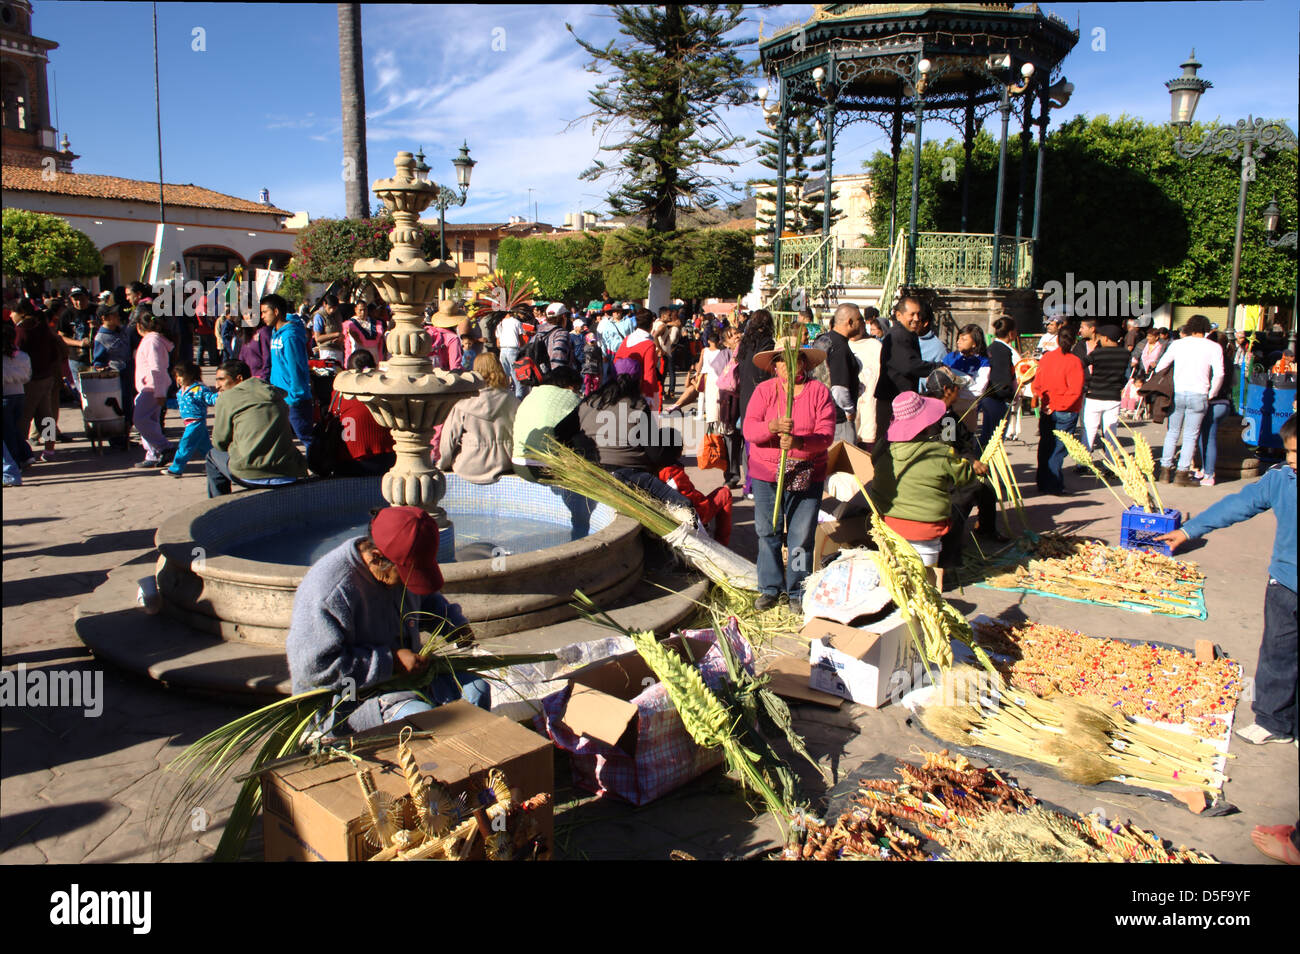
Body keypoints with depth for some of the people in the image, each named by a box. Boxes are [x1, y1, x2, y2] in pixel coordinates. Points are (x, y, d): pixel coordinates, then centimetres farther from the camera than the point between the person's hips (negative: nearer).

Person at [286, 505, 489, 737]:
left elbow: (426, 599, 22)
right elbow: (313, 666, -29)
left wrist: (454, 623, 1)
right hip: (351, 697, -8)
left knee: (476, 689, -5)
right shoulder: (330, 590, -28)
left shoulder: (401, 566, -1)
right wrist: (390, 661, -27)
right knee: (419, 716, -32)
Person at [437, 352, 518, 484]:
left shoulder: (462, 405, -12)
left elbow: (449, 437, -5)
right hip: (503, 465, 3)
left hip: (469, 468, -3)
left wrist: (441, 465, 9)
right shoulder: (513, 401, -6)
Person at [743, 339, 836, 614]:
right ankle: (769, 589, 23)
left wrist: (799, 442, -26)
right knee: (767, 532, 7)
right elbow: (749, 429, -8)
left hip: (807, 475, -1)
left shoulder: (819, 391, 2)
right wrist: (772, 427, -28)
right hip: (766, 473, 1)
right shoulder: (764, 390, 4)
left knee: (801, 537, 3)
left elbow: (826, 434, -8)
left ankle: (797, 593, 18)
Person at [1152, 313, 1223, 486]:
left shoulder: (1178, 344, 6)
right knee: (1190, 436, 3)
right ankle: (1182, 474, 2)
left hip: (1177, 394, 2)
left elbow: (1160, 367, 6)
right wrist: (1211, 394, 3)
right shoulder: (1213, 347, -1)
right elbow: (1219, 374, -9)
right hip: (1198, 395, -2)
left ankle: (1165, 469, 15)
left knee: (1172, 432, 13)